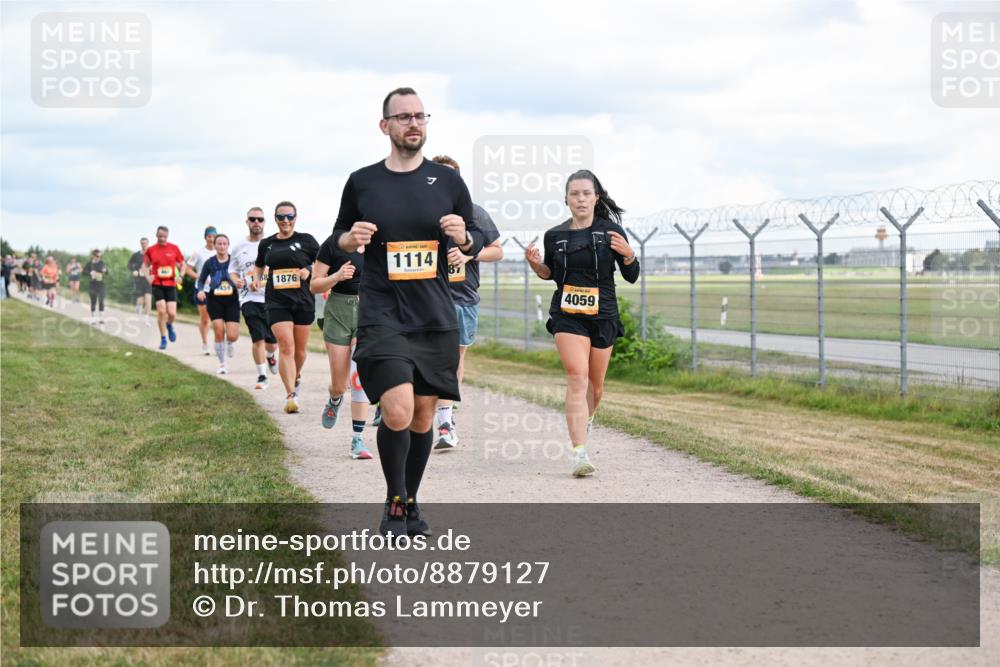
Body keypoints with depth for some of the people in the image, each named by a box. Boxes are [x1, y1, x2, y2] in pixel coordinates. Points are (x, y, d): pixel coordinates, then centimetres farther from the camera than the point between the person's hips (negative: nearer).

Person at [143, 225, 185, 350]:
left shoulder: (174, 248, 2)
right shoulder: (151, 250, 1)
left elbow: (182, 264, 11)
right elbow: (145, 265, 14)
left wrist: (180, 276, -5)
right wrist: (148, 276, -4)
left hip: (171, 285, 1)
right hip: (157, 285, -1)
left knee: (172, 314, -7)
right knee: (161, 311, -12)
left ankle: (169, 325, 30)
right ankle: (163, 339, 2)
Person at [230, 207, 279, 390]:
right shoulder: (239, 248, 6)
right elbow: (232, 270, 17)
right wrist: (236, 280, -5)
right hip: (249, 298, 0)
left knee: (272, 341, 8)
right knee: (258, 339, -12)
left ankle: (270, 356, 44)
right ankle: (262, 376, -1)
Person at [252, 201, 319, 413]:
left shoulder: (306, 240, 1)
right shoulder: (267, 244, 9)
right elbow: (259, 264, 27)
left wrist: (309, 271, -13)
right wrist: (256, 279, 8)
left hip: (303, 301, 0)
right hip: (277, 302, 0)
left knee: (300, 349, 9)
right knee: (286, 347, -15)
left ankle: (296, 377, 41)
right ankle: (291, 395, -17)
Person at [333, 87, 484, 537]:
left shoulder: (448, 181, 5)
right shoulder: (361, 182, 2)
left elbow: (477, 242, 13)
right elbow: (338, 237, 14)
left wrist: (463, 237, -10)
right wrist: (351, 239, -8)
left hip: (436, 318, 3)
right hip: (382, 316, -2)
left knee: (423, 416, 9)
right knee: (397, 413, -17)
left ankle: (410, 502, 28)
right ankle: (394, 504, 4)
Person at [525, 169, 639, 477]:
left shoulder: (611, 231, -2)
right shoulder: (554, 236, 2)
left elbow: (632, 277, 0)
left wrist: (628, 254, -20)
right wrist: (536, 264, -3)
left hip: (603, 316, 1)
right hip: (567, 315, -1)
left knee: (595, 384, 14)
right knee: (577, 377, -19)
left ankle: (585, 420, 48)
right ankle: (579, 452, -26)